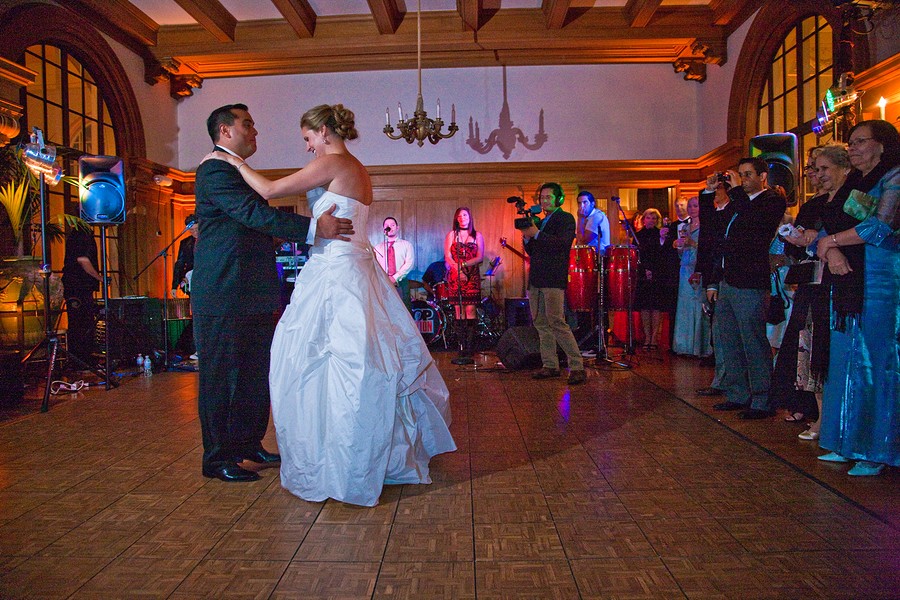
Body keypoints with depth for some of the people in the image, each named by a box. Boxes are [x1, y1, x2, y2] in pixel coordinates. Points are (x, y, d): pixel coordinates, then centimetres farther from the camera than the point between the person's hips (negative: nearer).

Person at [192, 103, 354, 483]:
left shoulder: (238, 172, 22)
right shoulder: (215, 170, -11)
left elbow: (260, 217, 25)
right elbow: (254, 214, -24)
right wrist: (313, 228, -30)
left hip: (253, 294, 10)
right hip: (224, 294, -10)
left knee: (257, 372, 15)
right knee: (221, 375, 0)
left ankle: (248, 444, 29)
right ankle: (218, 458, 10)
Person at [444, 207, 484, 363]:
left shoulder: (477, 236, 13)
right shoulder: (451, 235, 12)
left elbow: (480, 257, 3)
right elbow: (448, 257, 3)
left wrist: (464, 264, -11)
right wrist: (458, 270, -11)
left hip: (472, 276, 0)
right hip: (455, 277, 0)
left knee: (470, 310, -10)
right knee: (459, 311, -3)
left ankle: (469, 348, -10)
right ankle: (461, 347, -3)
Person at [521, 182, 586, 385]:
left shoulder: (566, 219, 0)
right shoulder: (541, 222, 23)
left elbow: (562, 243, -16)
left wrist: (537, 234, -14)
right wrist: (527, 237, 4)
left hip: (553, 279, -8)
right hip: (536, 279, 8)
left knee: (556, 322, -14)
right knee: (541, 323, 7)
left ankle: (577, 366, -9)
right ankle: (550, 365, 14)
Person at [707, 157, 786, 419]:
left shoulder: (773, 201, -2)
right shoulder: (739, 203, 22)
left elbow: (753, 221, -24)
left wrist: (736, 190, -13)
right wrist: (714, 281, 18)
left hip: (750, 286, -9)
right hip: (727, 284, 9)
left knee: (754, 344, -5)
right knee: (728, 343, 12)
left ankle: (762, 402, 3)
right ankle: (738, 396, 21)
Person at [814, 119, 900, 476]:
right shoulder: (850, 186, 19)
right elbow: (825, 231, 12)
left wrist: (832, 240, -4)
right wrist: (832, 252, -9)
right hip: (848, 281, 7)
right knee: (846, 362, 6)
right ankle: (848, 443, 15)